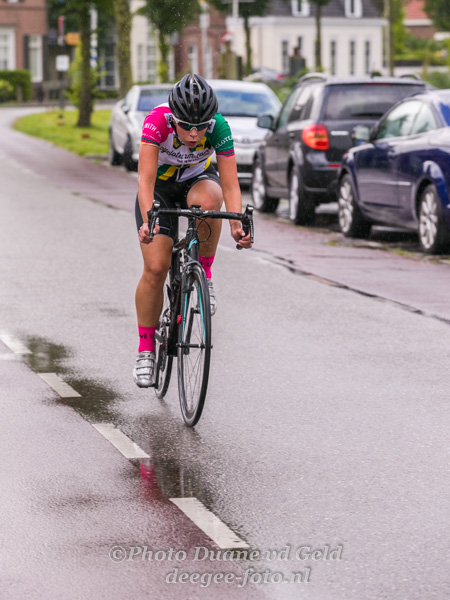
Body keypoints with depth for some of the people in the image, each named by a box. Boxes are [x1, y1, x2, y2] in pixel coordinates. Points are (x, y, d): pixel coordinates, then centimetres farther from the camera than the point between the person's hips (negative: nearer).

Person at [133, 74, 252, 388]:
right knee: (156, 268, -12)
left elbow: (230, 185, -31)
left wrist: (237, 225, -46)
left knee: (208, 201, -38)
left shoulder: (218, 127, -30)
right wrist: (148, 221, -54)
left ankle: (204, 272, -14)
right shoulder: (157, 121, -34)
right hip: (160, 185, -1)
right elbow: (146, 179, -39)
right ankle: (146, 349, 4)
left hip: (198, 179, 1)